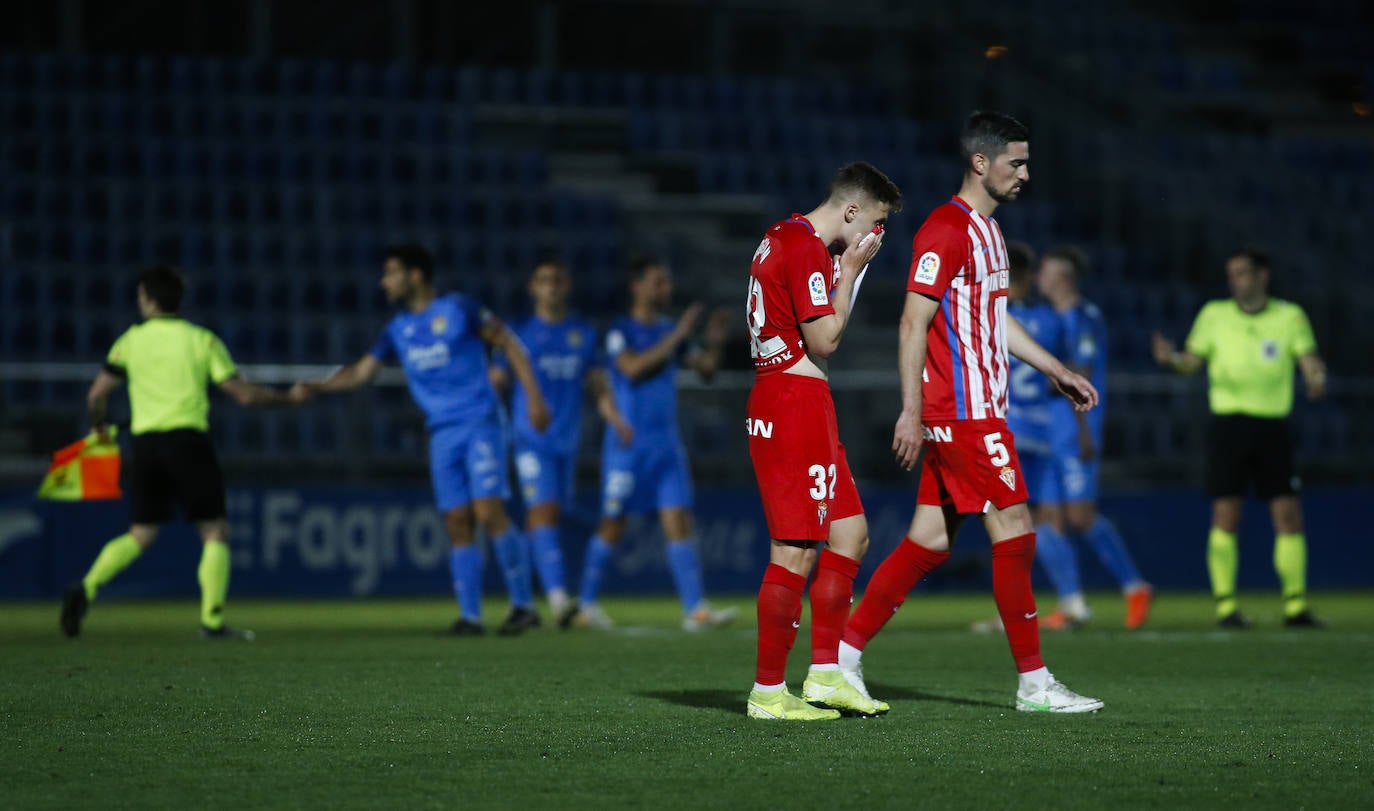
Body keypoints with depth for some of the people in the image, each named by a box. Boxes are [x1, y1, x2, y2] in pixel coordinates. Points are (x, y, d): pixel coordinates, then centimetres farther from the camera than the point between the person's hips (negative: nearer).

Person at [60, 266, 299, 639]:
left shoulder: (131, 340, 7)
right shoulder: (202, 339, 3)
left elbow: (96, 394, 3)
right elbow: (244, 394, 1)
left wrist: (98, 427, 24)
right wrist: (287, 398, 18)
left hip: (144, 442, 3)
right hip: (188, 440, -3)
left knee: (140, 535, 13)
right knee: (215, 532, 5)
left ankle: (86, 588, -8)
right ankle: (212, 620, -6)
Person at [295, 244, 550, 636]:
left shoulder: (458, 309, -3)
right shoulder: (398, 329, 13)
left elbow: (510, 345, 0)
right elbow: (362, 371, 18)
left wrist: (534, 397, -5)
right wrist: (318, 387, 4)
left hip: (480, 423, -5)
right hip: (442, 434, 5)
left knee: (489, 512, -16)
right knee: (457, 523, 0)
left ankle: (524, 604, -8)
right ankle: (470, 616, 3)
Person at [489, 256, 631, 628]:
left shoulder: (584, 333, 12)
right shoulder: (520, 333, 1)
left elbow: (598, 386, 16)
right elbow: (496, 381, 3)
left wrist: (616, 420, 1)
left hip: (568, 440, 5)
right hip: (532, 440, -5)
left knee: (548, 516, 8)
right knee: (542, 511, -18)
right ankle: (557, 596, -29)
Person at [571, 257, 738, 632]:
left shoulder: (670, 330, 12)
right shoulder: (620, 331, -6)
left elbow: (705, 369, 13)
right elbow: (633, 368, -22)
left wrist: (714, 344, -6)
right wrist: (675, 337, -23)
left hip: (666, 443, 5)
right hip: (628, 443, -5)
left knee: (678, 522, -4)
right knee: (612, 526, 1)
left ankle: (695, 608, -10)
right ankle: (588, 605, 14)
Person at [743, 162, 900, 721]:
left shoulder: (782, 238, 18)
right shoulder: (807, 248, -15)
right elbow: (824, 340, -15)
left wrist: (848, 270, 13)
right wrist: (851, 270, -8)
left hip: (776, 397, 11)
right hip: (796, 402, -11)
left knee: (851, 534, 13)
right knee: (798, 549, -9)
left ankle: (825, 674, 14)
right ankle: (768, 693, -5)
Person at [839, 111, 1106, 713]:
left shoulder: (987, 229, 18)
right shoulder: (946, 229, -13)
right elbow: (914, 322, -17)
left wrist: (1055, 370, 26)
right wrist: (911, 411, -20)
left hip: (975, 409, 10)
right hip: (962, 411, -10)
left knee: (931, 539, 8)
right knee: (1014, 530, -8)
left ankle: (844, 654, 11)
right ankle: (1033, 682, -4)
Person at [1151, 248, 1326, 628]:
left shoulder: (1290, 316, 6)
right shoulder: (1215, 314, 6)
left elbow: (1309, 359, 0)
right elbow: (1192, 360, 4)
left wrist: (1316, 379, -22)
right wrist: (1170, 358, -18)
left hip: (1273, 424, 1)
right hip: (1229, 422, -1)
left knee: (1289, 514, -3)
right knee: (1226, 514, -5)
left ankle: (1295, 605, 4)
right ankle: (1225, 605, 0)